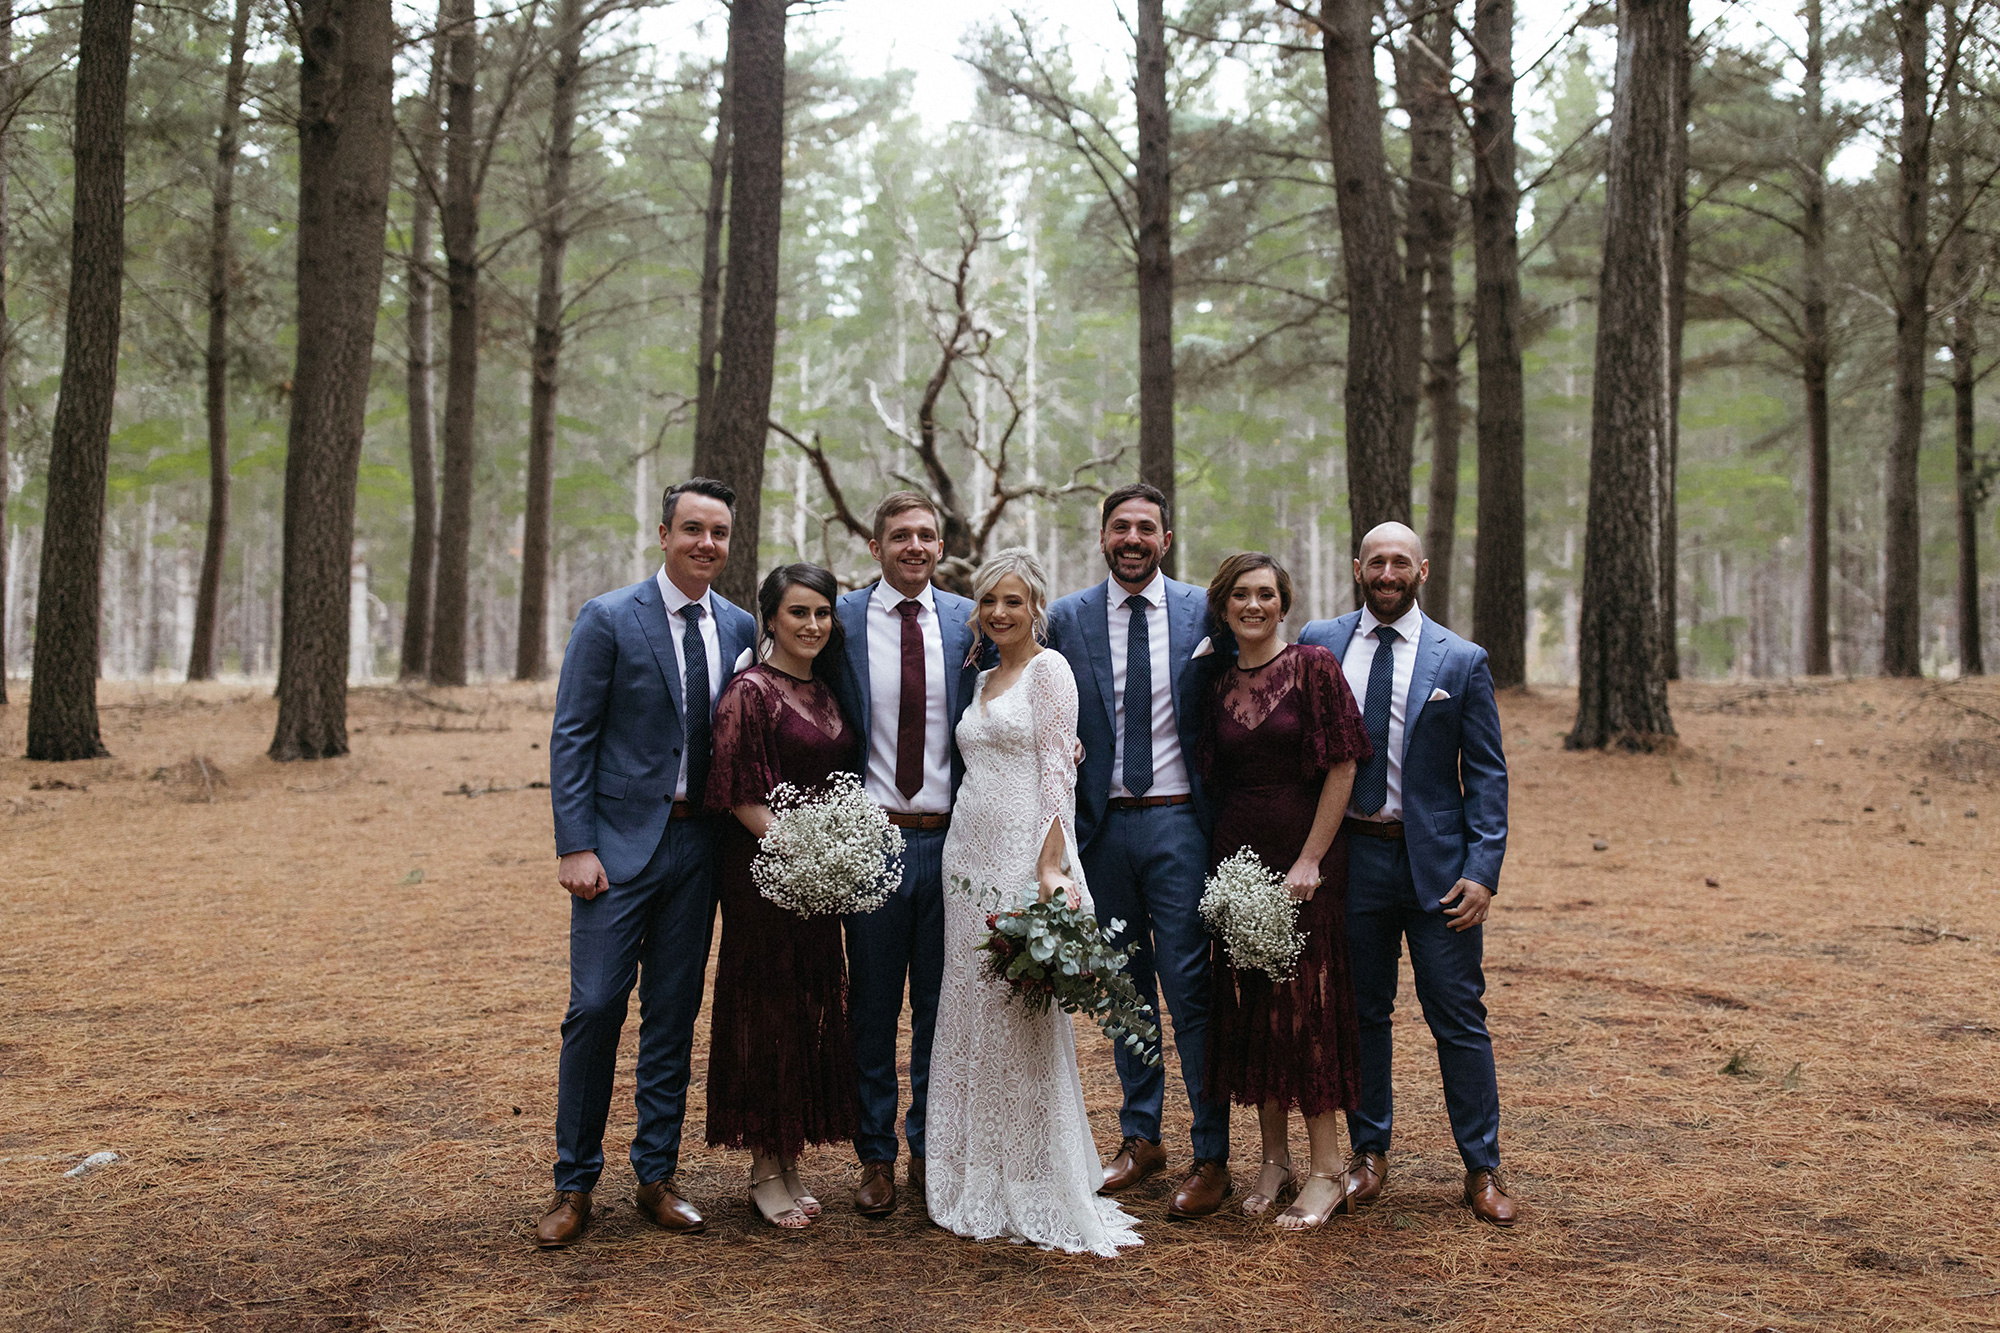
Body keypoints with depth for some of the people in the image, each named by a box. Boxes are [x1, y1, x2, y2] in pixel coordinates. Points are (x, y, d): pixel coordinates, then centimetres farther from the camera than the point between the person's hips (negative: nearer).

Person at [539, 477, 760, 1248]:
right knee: (596, 1007, -5)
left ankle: (656, 1176, 20)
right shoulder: (608, 620, -5)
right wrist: (574, 846, -13)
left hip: (697, 844, 4)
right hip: (620, 843, -4)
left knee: (674, 1012, 9)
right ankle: (574, 1184, 9)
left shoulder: (740, 629, 8)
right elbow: (571, 738, -7)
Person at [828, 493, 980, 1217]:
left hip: (951, 837, 2)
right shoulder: (841, 620, 0)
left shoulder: (969, 621, 5)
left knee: (943, 1003, 11)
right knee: (873, 1006, 7)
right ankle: (876, 1157, 19)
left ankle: (929, 1149, 25)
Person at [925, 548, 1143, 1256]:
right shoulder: (984, 680, 18)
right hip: (969, 858, 8)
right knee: (970, 1020, 9)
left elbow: (1058, 773, -11)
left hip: (1024, 857, -8)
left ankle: (1041, 1197, 6)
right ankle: (984, 1189, 19)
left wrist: (1050, 868, -20)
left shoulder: (1048, 668, -3)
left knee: (1024, 1023, -4)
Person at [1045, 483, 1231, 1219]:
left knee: (1190, 988, -3)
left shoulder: (1204, 613, 1)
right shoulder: (1067, 618, 3)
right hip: (1103, 825, 2)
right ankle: (1140, 1137, 26)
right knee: (1126, 988, 13)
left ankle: (1212, 1158, 8)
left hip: (1178, 821, -2)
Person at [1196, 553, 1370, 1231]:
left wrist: (1311, 860, -13)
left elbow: (1342, 767, -9)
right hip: (1236, 857, 5)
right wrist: (1220, 863, 4)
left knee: (1308, 1004, -2)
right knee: (1248, 1004, 8)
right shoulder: (1217, 685, 8)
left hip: (1305, 860, -5)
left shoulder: (1314, 666, -6)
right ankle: (1274, 1158, 21)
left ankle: (1325, 1171, 8)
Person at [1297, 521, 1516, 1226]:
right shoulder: (1318, 643, 4)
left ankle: (1482, 1168, 15)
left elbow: (1487, 774, 0)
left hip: (1436, 862, -1)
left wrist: (1482, 871, -8)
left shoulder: (1462, 660, 0)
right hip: (1349, 855, 2)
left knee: (1459, 1017, 3)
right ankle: (1369, 1153, 25)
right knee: (1360, 1012, 11)